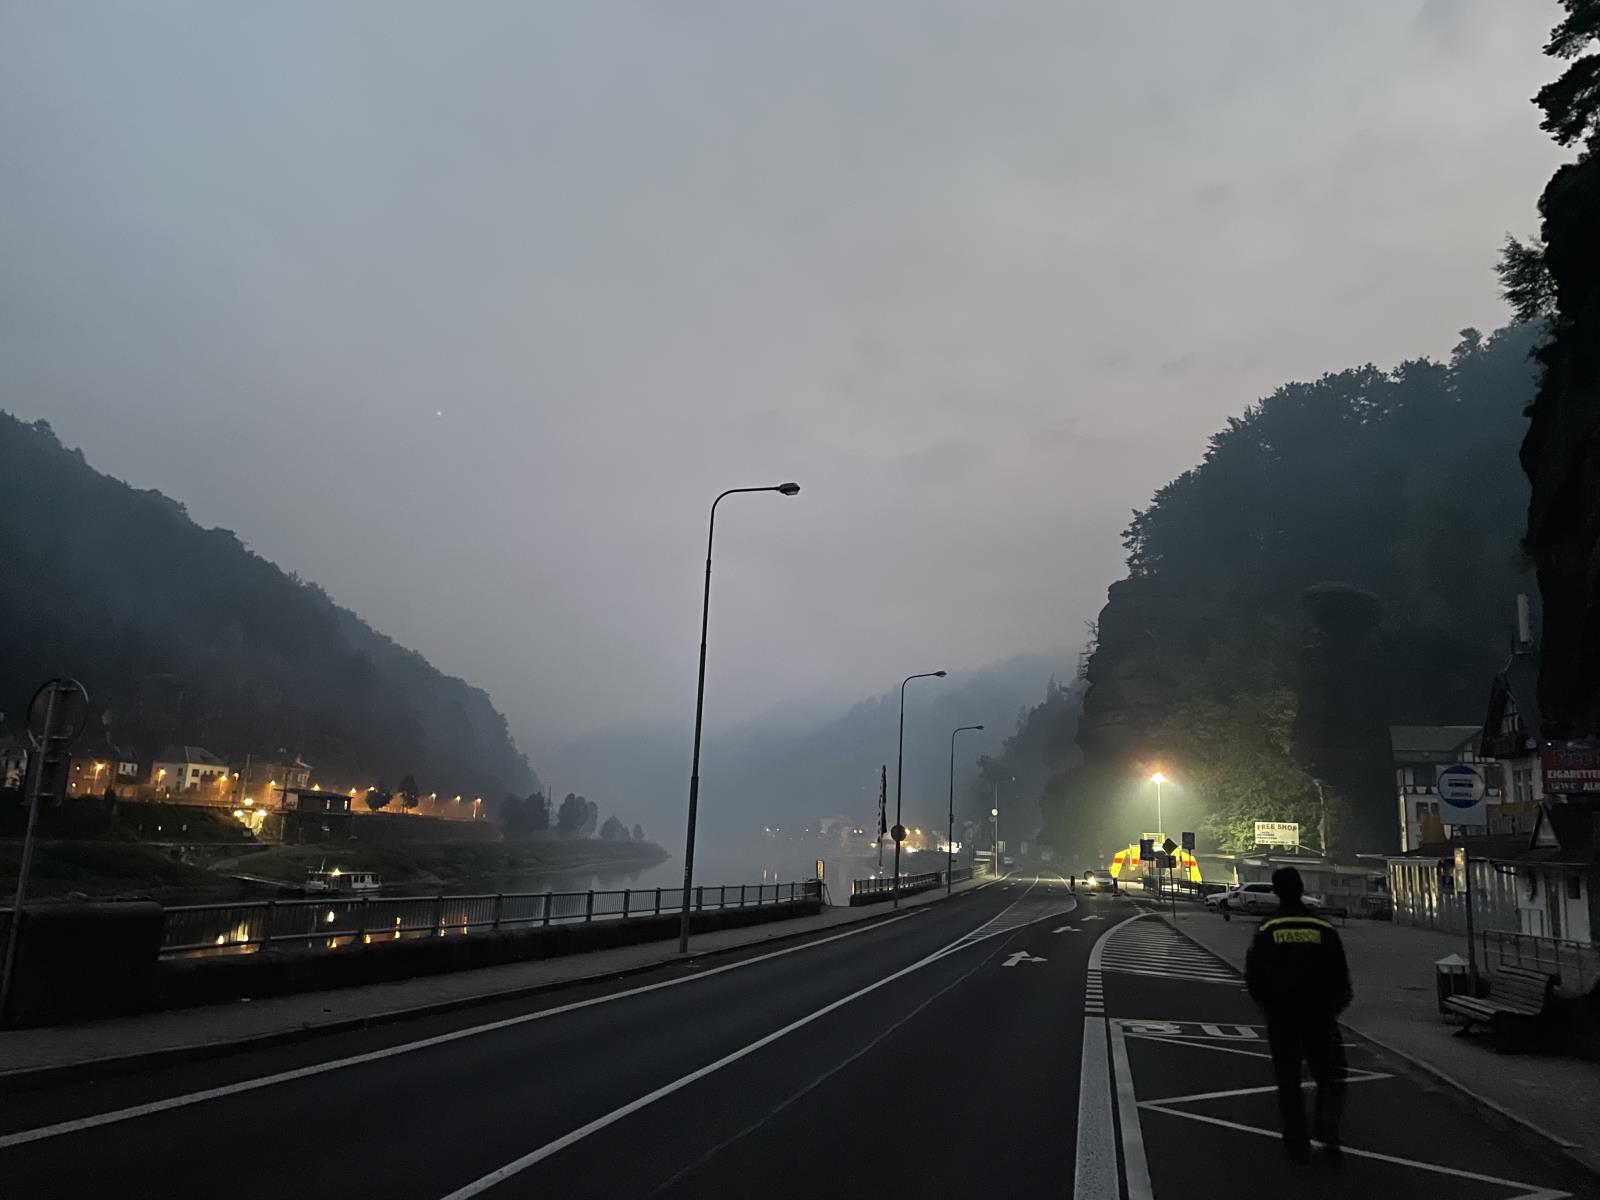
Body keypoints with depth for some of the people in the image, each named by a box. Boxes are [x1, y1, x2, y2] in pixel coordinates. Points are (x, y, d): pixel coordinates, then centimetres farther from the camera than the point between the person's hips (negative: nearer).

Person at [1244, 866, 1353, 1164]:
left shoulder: (1266, 930, -4)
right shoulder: (1324, 929, -4)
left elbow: (1253, 976, -1)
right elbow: (1340, 976, 1)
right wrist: (1333, 1007, 16)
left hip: (1281, 1017, 0)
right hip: (1320, 1017, 0)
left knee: (1288, 1081, 10)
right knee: (1330, 1076, 12)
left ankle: (1298, 1145, 11)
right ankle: (1328, 1135, -4)